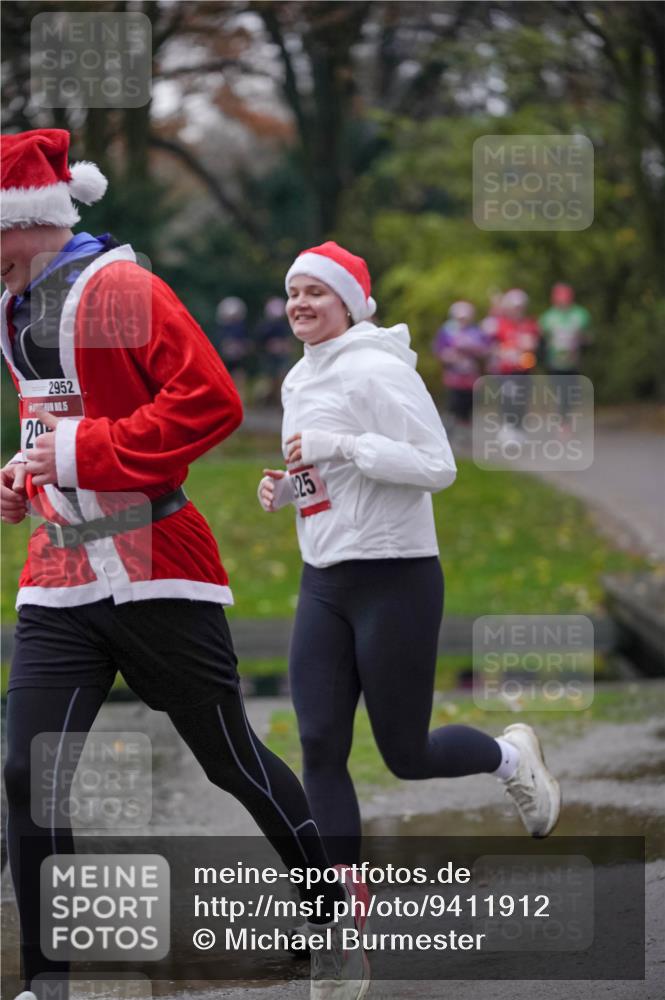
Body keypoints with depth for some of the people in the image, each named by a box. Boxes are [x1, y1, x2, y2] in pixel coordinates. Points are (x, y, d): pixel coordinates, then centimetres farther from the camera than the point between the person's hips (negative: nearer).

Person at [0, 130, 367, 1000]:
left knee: (231, 759, 7)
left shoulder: (115, 291, -16)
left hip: (154, 572, -7)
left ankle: (337, 909, 30)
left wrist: (83, 453, -23)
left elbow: (211, 403, -23)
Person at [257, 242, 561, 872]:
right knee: (319, 749, -4)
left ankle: (510, 757, 31)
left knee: (406, 755, 0)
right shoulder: (299, 380, 12)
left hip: (394, 579, -7)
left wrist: (339, 446, -24)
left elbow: (437, 467, -19)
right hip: (322, 584, 7)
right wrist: (283, 488, 5)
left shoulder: (377, 370, -13)